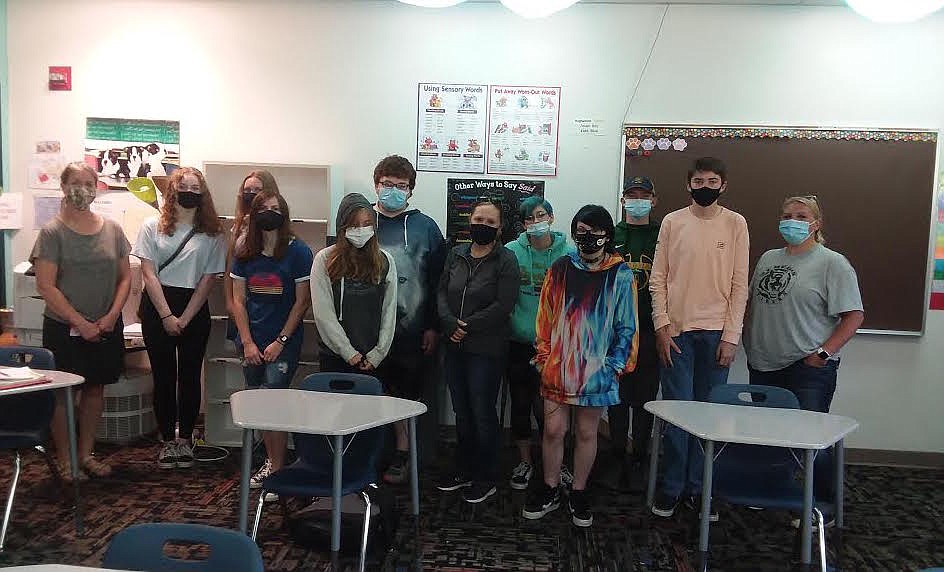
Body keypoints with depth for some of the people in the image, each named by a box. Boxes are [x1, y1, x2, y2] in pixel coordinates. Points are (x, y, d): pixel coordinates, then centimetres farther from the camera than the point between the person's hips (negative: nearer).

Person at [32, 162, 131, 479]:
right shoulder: (52, 232, -7)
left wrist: (111, 316, -8)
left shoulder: (112, 229, 4)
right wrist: (81, 323, -14)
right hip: (64, 328, -4)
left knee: (95, 388, 12)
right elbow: (46, 286, -11)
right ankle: (64, 460, 18)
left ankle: (86, 453, 26)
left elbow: (125, 277, 6)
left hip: (106, 328, 4)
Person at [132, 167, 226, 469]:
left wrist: (184, 319, -9)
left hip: (194, 308, 0)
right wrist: (167, 316, -12)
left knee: (190, 376, 5)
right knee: (164, 376, 5)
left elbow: (208, 279, -2)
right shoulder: (153, 227, 2)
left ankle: (185, 439, 18)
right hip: (157, 307, 0)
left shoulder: (212, 233, 2)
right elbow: (149, 274, -4)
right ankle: (167, 441, 17)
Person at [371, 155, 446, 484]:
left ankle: (403, 452, 21)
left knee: (408, 394, 8)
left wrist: (433, 326, -1)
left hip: (412, 330, 0)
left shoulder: (425, 227, 2)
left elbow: (437, 281, 1)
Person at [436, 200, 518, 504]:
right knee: (462, 412, 15)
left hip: (487, 349, -5)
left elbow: (503, 305, -15)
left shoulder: (506, 260, -7)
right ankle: (464, 471, 30)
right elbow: (442, 292, 7)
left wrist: (468, 326, -15)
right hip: (455, 346, 6)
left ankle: (486, 478, 18)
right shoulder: (456, 254, 9)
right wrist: (451, 324, -10)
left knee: (483, 413, 2)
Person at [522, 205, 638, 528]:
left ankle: (579, 493, 28)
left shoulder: (621, 276, -2)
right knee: (553, 430, 6)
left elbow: (627, 327, 0)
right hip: (558, 368, 1)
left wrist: (616, 365, -5)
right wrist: (544, 357, 4)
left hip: (596, 370, -1)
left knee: (587, 433, 11)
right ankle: (550, 491, 25)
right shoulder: (560, 269, 3)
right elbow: (545, 316, 7)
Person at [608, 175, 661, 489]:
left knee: (644, 398, 4)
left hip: (649, 330, -2)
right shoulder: (611, 236, 9)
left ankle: (639, 461, 16)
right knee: (616, 396, 9)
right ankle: (617, 457, 21)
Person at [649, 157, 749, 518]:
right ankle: (672, 488, 14)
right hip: (676, 330, 0)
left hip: (717, 332, 0)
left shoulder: (735, 224, 3)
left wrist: (731, 336, -5)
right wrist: (661, 326, -5)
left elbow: (739, 285, 1)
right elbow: (658, 278, 3)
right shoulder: (672, 222, 5)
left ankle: (701, 487, 19)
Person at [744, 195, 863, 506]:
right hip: (764, 366, 6)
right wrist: (750, 345, 10)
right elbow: (752, 305, 20)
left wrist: (823, 353, -15)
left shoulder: (832, 263, -5)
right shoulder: (768, 258, 14)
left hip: (809, 368, -6)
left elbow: (853, 315, -8)